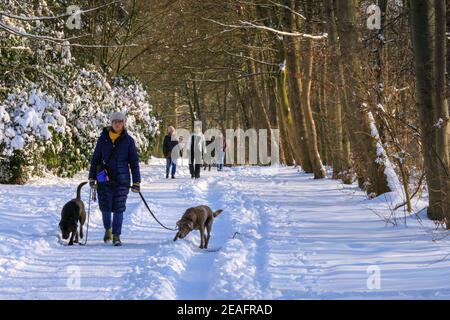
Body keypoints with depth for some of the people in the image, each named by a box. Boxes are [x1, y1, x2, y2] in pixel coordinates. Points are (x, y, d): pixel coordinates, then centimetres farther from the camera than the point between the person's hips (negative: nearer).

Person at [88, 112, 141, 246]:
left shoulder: (128, 140, 3)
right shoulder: (103, 138, 5)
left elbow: (134, 162, 5)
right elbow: (95, 158, 10)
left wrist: (136, 182, 1)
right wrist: (92, 177, 5)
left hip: (121, 180, -1)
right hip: (104, 180, 1)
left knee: (119, 209, -3)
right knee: (105, 207, 5)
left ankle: (116, 236, 6)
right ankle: (108, 229, 30)